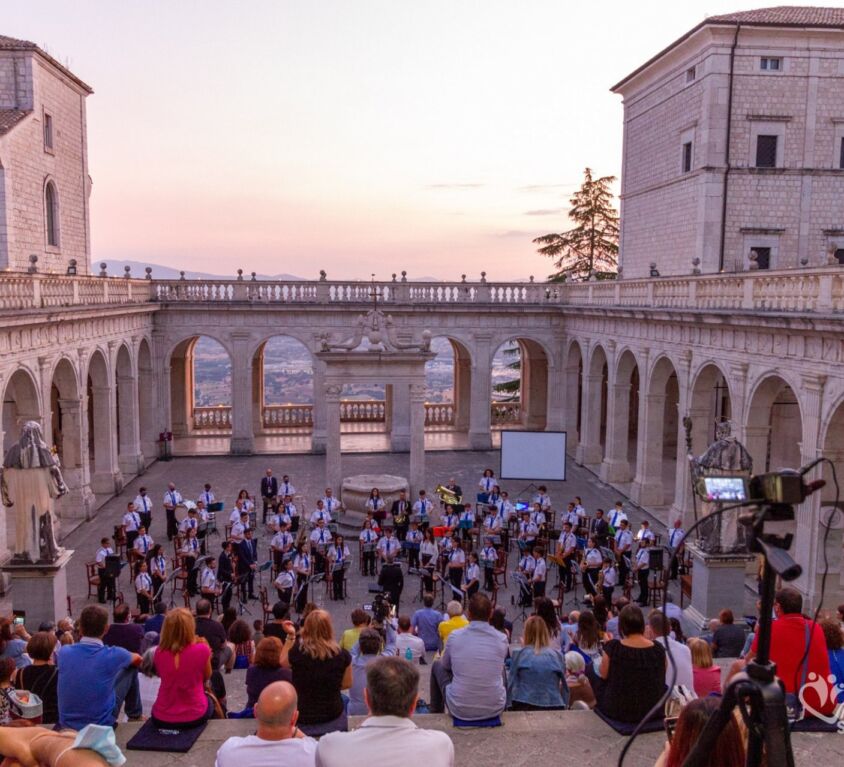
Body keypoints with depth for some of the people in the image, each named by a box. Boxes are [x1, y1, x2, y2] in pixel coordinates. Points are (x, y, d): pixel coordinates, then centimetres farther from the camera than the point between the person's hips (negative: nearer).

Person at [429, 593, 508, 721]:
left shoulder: (455, 636, -10)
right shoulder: (502, 639, -8)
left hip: (459, 710, -1)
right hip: (495, 709, 1)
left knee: (437, 665, 26)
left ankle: (436, 713, 41)